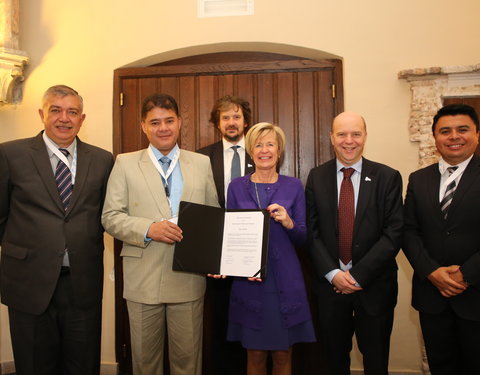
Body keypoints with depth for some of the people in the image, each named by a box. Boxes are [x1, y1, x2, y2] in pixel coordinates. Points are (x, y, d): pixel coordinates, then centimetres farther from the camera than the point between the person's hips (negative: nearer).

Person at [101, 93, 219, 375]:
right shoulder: (125, 164, 3)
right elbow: (111, 217, -1)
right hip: (143, 279, -1)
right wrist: (148, 229, -17)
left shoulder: (202, 163, 7)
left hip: (189, 278, 1)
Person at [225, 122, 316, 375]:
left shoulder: (293, 187, 3)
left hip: (285, 281, 0)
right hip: (248, 283, 0)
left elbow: (302, 238, 3)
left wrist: (288, 222, -17)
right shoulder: (236, 187, 3)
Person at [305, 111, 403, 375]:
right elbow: (311, 231, -1)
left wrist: (359, 275, -15)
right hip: (329, 284, 1)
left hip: (374, 285, -1)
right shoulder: (316, 177, 2)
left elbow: (394, 232, -9)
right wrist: (332, 273, -12)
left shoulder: (388, 177, -3)